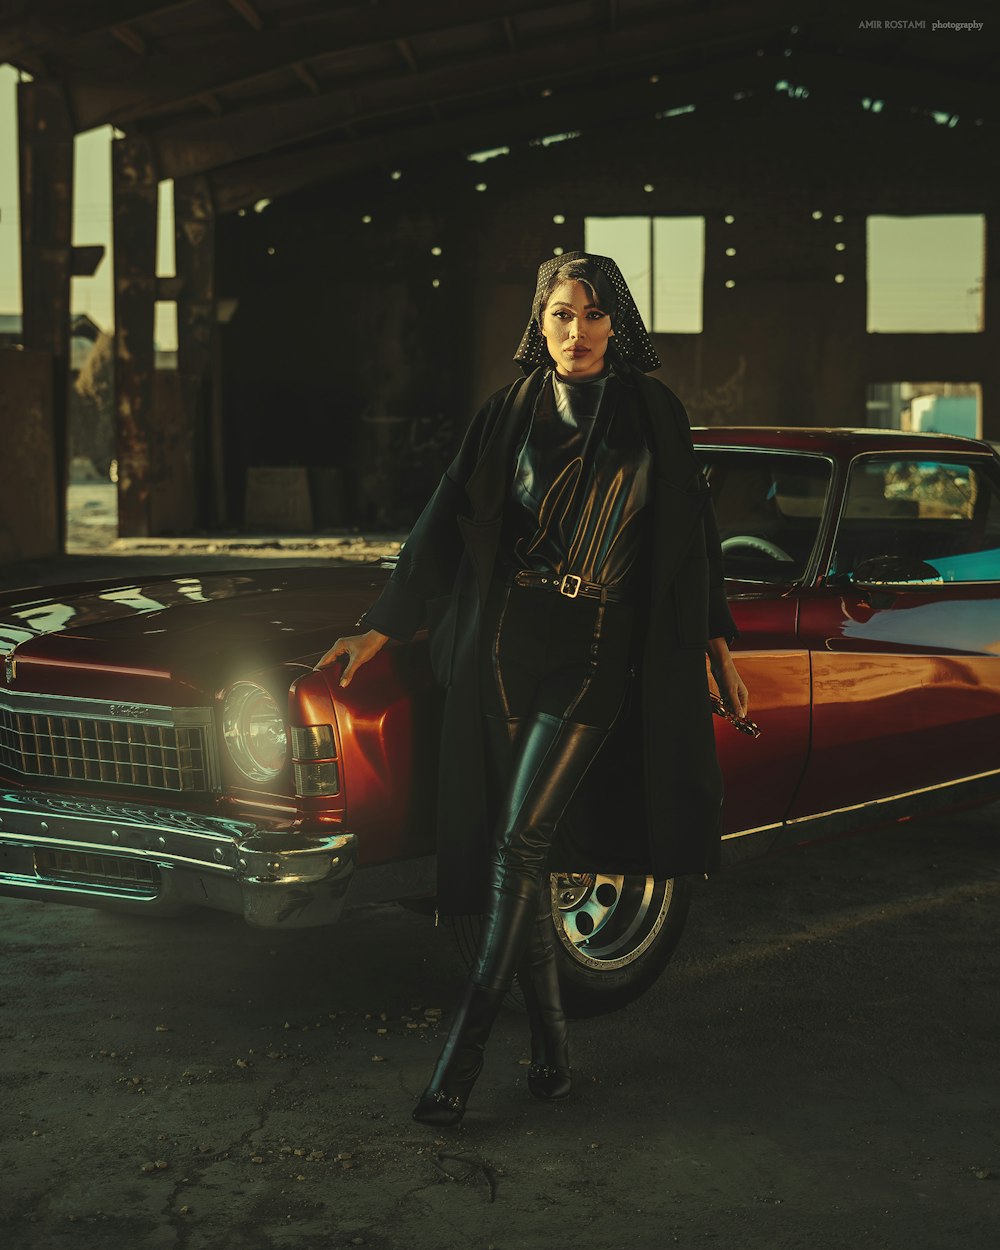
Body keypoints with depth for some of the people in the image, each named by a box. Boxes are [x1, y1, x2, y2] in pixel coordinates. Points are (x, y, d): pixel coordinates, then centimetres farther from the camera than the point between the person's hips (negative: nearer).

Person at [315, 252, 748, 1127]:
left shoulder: (654, 414, 5)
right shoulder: (509, 415, 7)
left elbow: (691, 532, 11)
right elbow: (448, 524, 8)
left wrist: (719, 645, 13)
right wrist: (381, 629, 5)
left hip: (597, 651, -2)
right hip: (503, 644, 2)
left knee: (521, 840, -13)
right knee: (516, 849, 2)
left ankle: (467, 1044, -8)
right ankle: (551, 1045, 13)